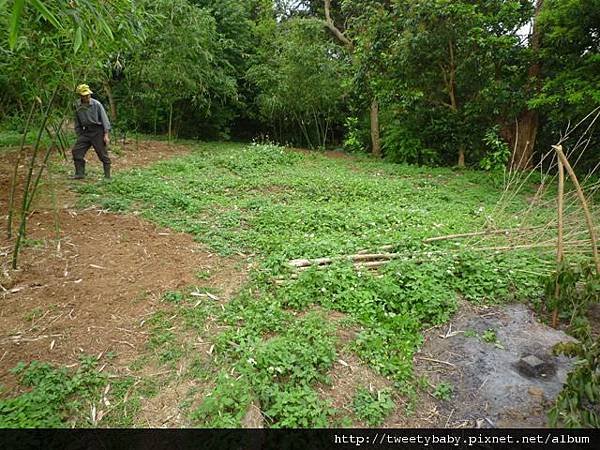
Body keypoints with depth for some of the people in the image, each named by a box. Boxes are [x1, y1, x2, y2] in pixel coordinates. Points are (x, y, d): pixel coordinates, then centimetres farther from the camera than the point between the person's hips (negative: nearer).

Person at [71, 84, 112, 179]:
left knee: (103, 154, -2)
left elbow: (104, 119, -8)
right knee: (76, 150, -3)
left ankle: (107, 176, 5)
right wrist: (78, 135, 14)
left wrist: (106, 134, -14)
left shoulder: (96, 104, -9)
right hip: (85, 132, 5)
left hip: (98, 131, -5)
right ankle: (80, 173, 6)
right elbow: (77, 123, 14)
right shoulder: (77, 106, 4)